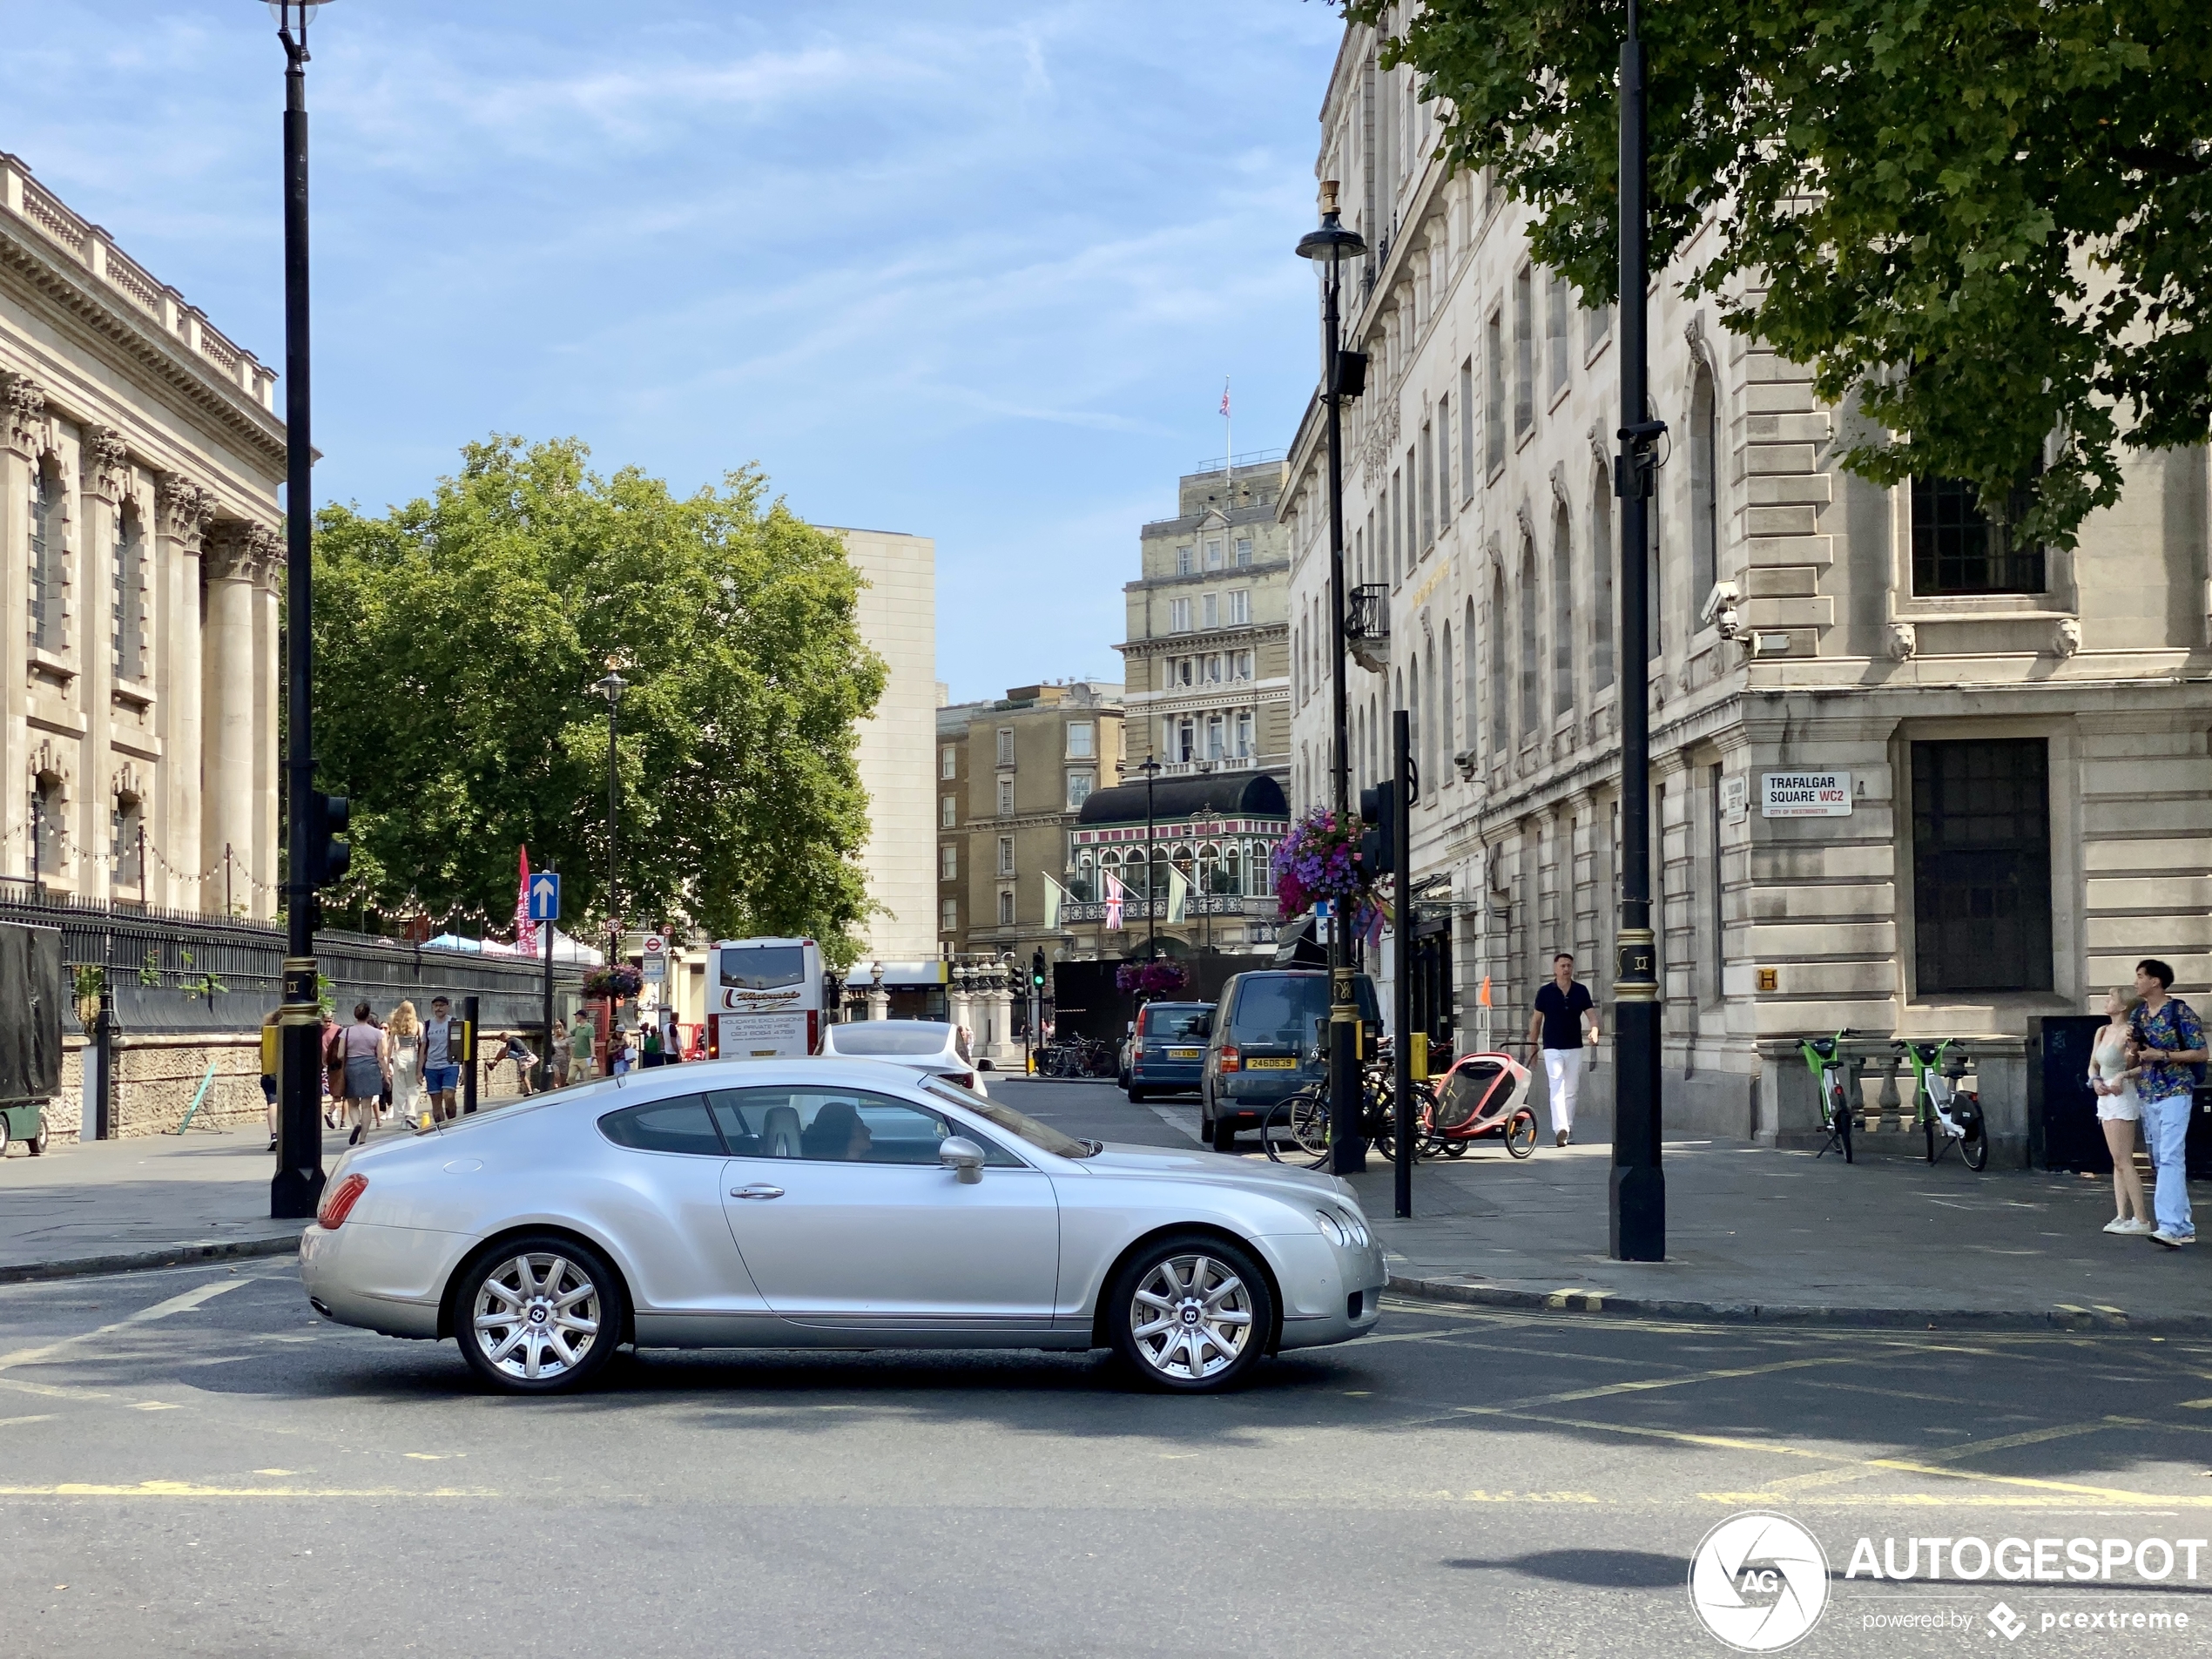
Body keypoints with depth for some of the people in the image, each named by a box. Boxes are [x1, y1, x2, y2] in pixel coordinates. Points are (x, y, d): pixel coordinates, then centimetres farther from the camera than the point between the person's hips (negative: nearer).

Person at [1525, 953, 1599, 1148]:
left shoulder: (1581, 991, 3)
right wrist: (1532, 1048, 5)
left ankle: (1568, 1129, 22)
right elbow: (1536, 1020, 5)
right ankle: (1560, 1129, -27)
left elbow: (1591, 1014, -1)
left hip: (1575, 1047, 3)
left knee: (1571, 1091, 11)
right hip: (1552, 1048, -3)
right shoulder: (1545, 992, -2)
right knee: (1557, 1088, -15)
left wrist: (1594, 1031, -23)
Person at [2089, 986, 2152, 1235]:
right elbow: (2093, 1065, 17)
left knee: (2123, 1162, -8)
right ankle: (2122, 1216, 11)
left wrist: (2123, 1075, -27)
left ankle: (2141, 1219, -5)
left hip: (2122, 1096, -9)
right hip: (2105, 1097, 9)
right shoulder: (2102, 1032, 12)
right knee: (2117, 1162, 9)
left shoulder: (2129, 1033, -14)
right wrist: (2095, 1081, -2)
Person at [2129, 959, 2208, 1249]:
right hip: (2147, 1095, 8)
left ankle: (2171, 1226, -26)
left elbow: (2200, 1053, -9)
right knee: (2159, 1161, 9)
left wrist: (2162, 1055, -17)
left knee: (2171, 1158, -17)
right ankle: (2185, 1227, 16)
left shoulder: (2181, 1012, -8)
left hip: (2175, 1092, -8)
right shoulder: (2138, 1014, 12)